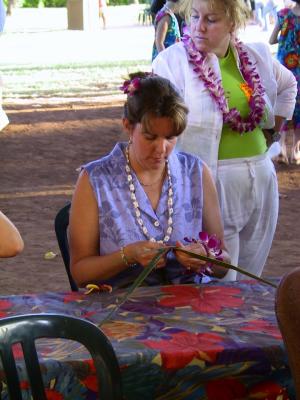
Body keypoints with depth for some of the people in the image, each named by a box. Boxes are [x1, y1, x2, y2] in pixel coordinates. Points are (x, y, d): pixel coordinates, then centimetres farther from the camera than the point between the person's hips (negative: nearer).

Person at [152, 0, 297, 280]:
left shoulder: (256, 57, 6)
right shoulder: (172, 61, -10)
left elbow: (287, 85, 27)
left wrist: (274, 128, 16)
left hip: (261, 180, 5)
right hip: (212, 184, -5)